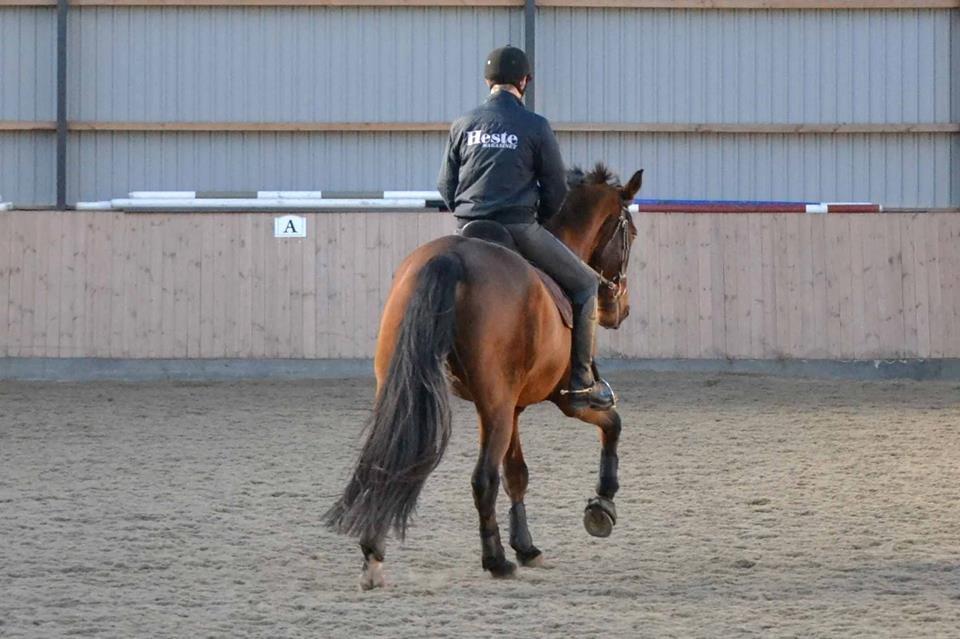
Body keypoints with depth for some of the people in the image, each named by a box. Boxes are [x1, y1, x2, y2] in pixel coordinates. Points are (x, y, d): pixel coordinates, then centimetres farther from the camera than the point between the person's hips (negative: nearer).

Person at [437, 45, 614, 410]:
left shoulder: (463, 126, 7)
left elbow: (445, 186, 12)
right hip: (519, 228, -4)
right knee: (585, 285, 9)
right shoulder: (535, 127, -5)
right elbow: (556, 189, 1)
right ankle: (581, 382, 1)